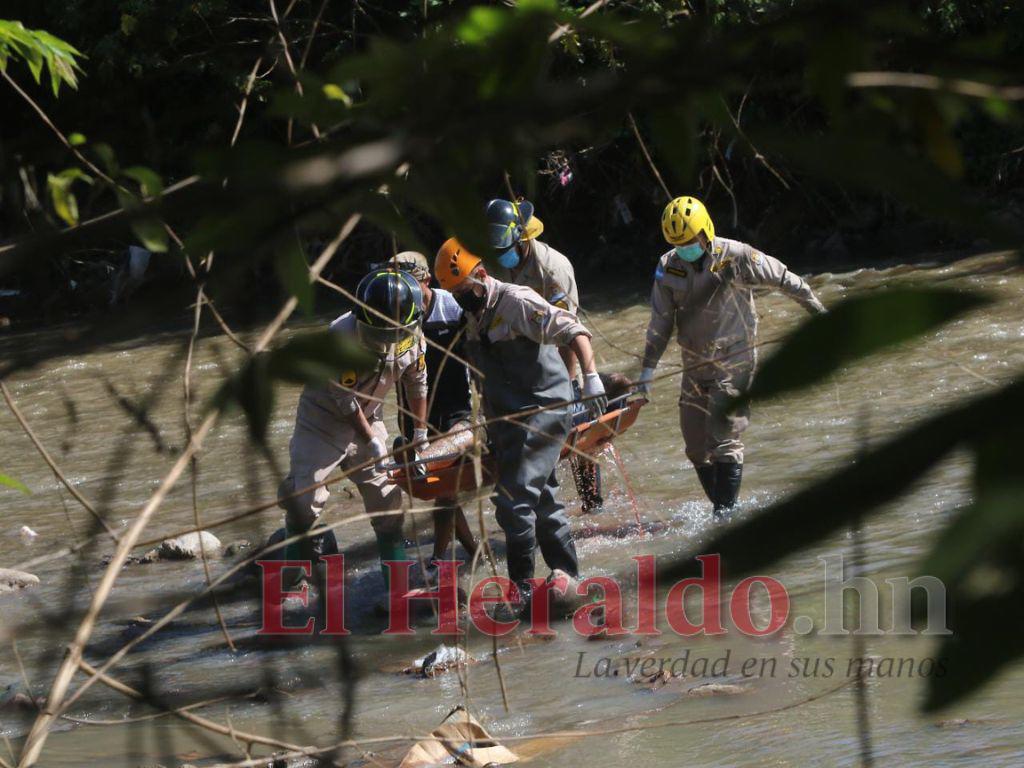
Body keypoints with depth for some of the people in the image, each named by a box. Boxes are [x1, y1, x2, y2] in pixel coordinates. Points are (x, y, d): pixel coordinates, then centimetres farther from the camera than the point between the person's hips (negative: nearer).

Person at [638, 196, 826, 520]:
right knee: (696, 445, 4)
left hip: (734, 359, -5)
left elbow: (783, 279, -3)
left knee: (724, 435, -15)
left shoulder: (735, 257, -13)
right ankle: (719, 505, 16)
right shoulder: (669, 267, 0)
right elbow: (661, 322, 7)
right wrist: (648, 368, 3)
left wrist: (819, 311, 4)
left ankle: (727, 509, -10)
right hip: (694, 363, 5)